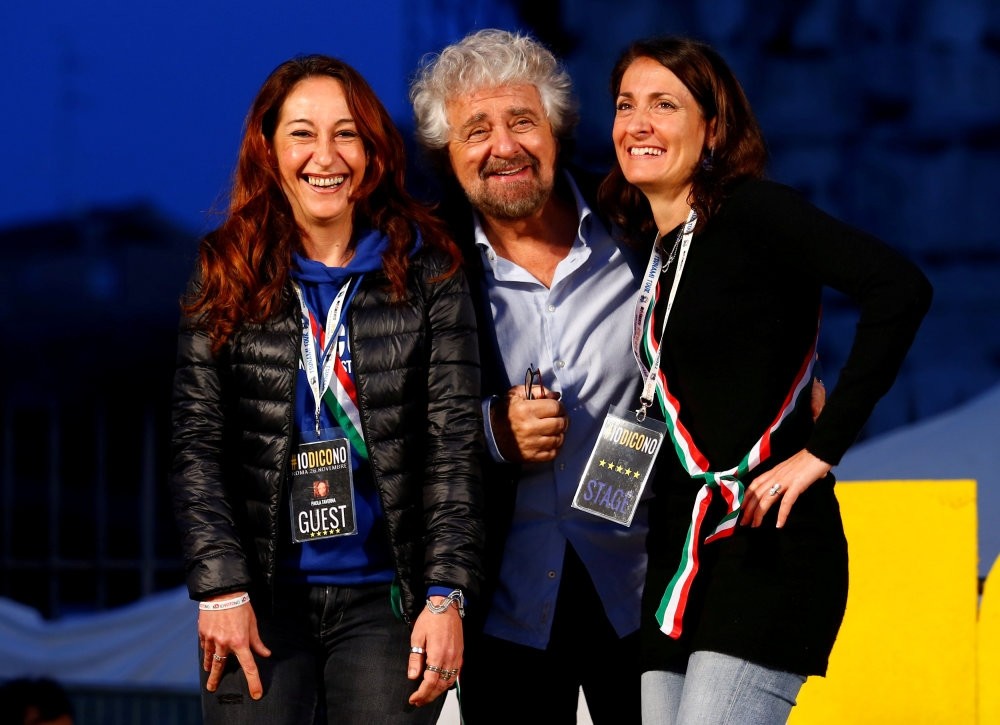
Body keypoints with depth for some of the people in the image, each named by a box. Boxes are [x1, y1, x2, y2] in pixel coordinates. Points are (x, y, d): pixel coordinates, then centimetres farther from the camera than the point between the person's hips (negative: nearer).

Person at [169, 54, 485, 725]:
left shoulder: (426, 272, 3)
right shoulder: (229, 274, 5)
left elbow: (455, 445, -1)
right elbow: (197, 442, 2)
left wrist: (446, 596, -9)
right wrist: (222, 588, -8)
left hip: (384, 595, 0)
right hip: (262, 594, 1)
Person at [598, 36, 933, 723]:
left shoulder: (751, 213, -8)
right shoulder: (648, 249, 16)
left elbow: (900, 288, -21)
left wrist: (821, 449, -18)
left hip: (765, 550, -8)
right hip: (679, 559, 8)